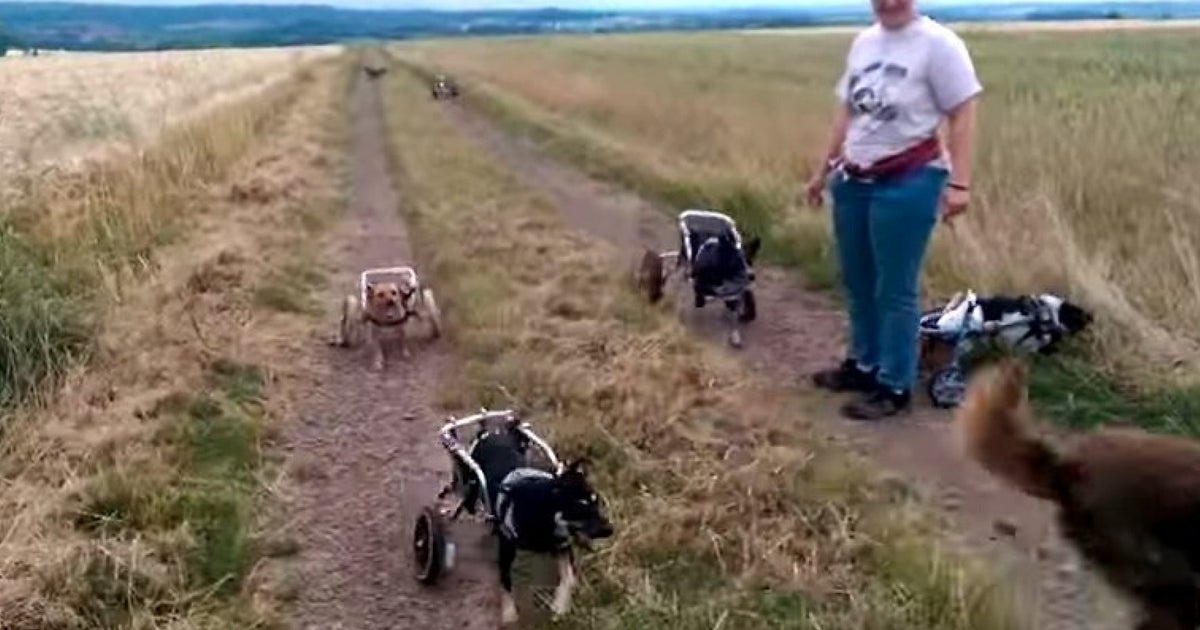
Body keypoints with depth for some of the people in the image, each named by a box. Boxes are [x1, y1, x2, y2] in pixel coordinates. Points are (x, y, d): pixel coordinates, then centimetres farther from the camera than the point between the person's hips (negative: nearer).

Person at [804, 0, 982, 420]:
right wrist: (824, 169, 22)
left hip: (908, 183, -7)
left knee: (895, 291, -1)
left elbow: (963, 115, -13)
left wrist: (959, 183, -20)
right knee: (858, 283, 17)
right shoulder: (863, 42, 11)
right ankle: (864, 364, 33)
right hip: (853, 180, 7)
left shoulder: (937, 43, -10)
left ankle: (895, 387, 10)